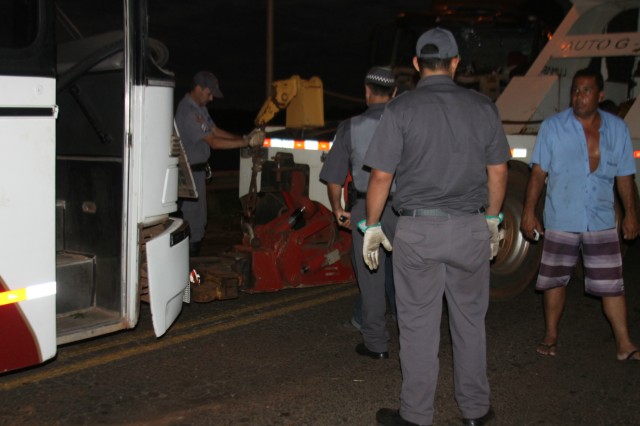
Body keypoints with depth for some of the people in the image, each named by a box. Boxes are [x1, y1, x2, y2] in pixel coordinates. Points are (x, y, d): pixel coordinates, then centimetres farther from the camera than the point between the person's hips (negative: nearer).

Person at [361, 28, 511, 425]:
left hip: (418, 229, -2)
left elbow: (381, 176, -6)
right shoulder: (483, 106, 2)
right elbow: (498, 171, 8)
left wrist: (371, 225, 5)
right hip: (470, 228, 3)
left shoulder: (400, 109, -7)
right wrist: (492, 219, 20)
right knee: (470, 321, 15)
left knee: (419, 325, 6)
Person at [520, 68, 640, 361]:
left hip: (602, 223, 1)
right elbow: (538, 172, -4)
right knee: (555, 280, 9)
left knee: (612, 284, 2)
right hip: (561, 222, -1)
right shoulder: (552, 127, -3)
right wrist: (529, 211, -8)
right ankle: (550, 337, 25)